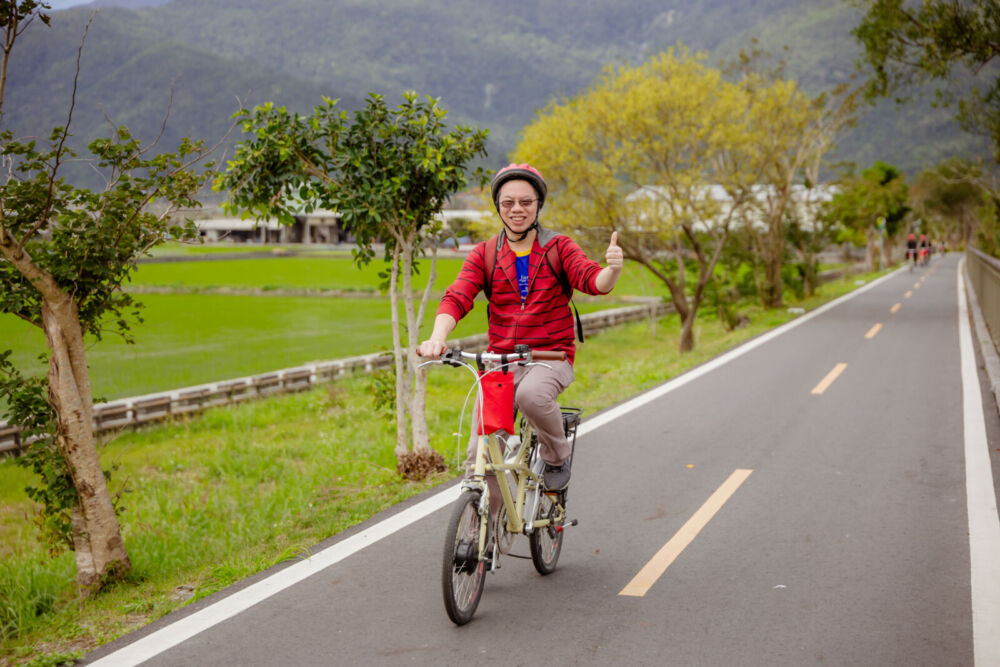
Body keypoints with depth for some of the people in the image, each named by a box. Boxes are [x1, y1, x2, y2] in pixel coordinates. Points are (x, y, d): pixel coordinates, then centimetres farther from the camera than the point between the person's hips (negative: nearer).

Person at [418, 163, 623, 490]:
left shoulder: (559, 248, 0)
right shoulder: (484, 254, 4)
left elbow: (592, 280, -17)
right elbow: (457, 298, -9)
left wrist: (612, 270, -42)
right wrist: (437, 338, -30)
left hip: (551, 356, -2)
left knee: (531, 394, -36)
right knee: (479, 459, -6)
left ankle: (557, 457, -7)